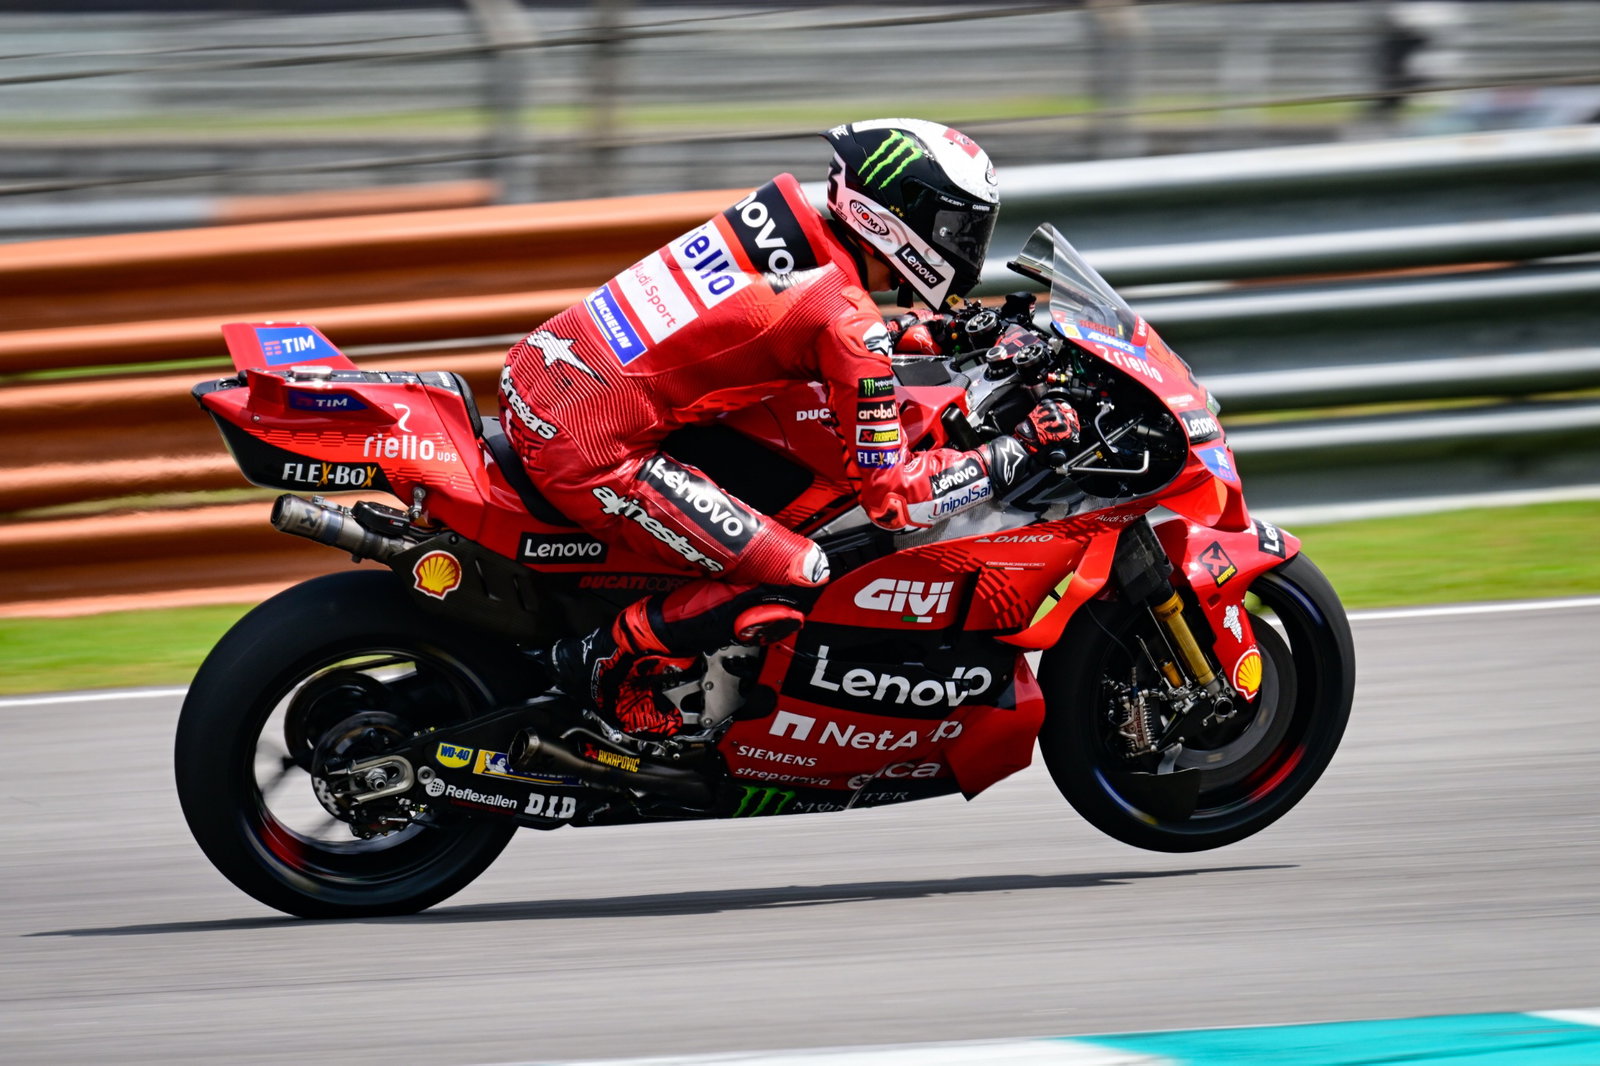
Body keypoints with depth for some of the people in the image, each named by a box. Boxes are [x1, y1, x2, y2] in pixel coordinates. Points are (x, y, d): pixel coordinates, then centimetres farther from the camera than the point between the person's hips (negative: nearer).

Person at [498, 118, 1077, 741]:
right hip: (586, 454, -9)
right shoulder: (850, 325, -13)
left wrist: (915, 333, 27)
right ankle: (609, 662, 4)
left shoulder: (783, 205, 9)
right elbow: (891, 495, -9)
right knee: (795, 580, -8)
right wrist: (1018, 452, -3)